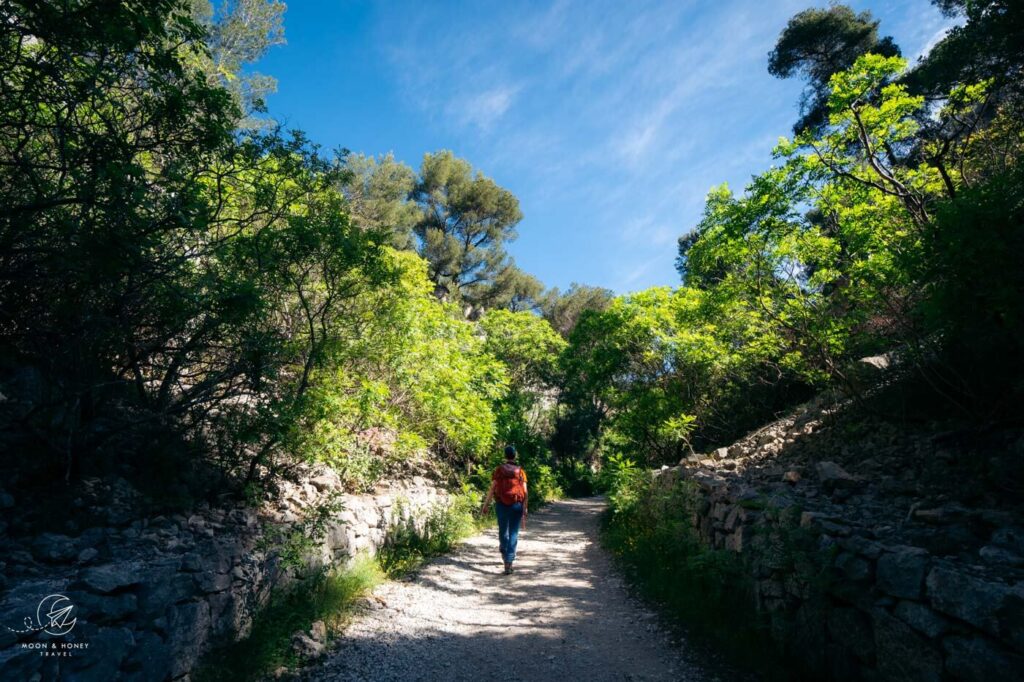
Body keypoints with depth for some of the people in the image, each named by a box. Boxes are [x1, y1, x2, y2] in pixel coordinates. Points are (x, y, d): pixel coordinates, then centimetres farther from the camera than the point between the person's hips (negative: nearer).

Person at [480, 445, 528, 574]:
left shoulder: (499, 470, 0)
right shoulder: (520, 471, 2)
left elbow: (492, 488, -5)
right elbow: (525, 492, -2)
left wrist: (486, 505, 0)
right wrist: (525, 509, 3)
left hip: (501, 504, 0)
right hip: (517, 504, 0)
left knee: (503, 531, 18)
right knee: (513, 533, 3)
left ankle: (505, 556, 36)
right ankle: (508, 563, -4)